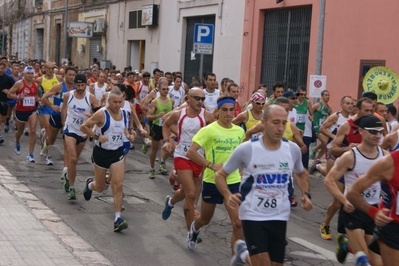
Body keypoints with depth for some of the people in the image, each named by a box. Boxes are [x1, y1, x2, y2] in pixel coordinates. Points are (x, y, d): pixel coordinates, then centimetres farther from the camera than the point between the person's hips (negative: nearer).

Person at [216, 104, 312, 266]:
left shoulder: (293, 149, -2)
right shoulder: (246, 149, -12)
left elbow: (301, 174, 19)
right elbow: (220, 175, -1)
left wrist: (306, 194, 0)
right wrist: (228, 196, -20)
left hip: (280, 217, 4)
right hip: (253, 216, -4)